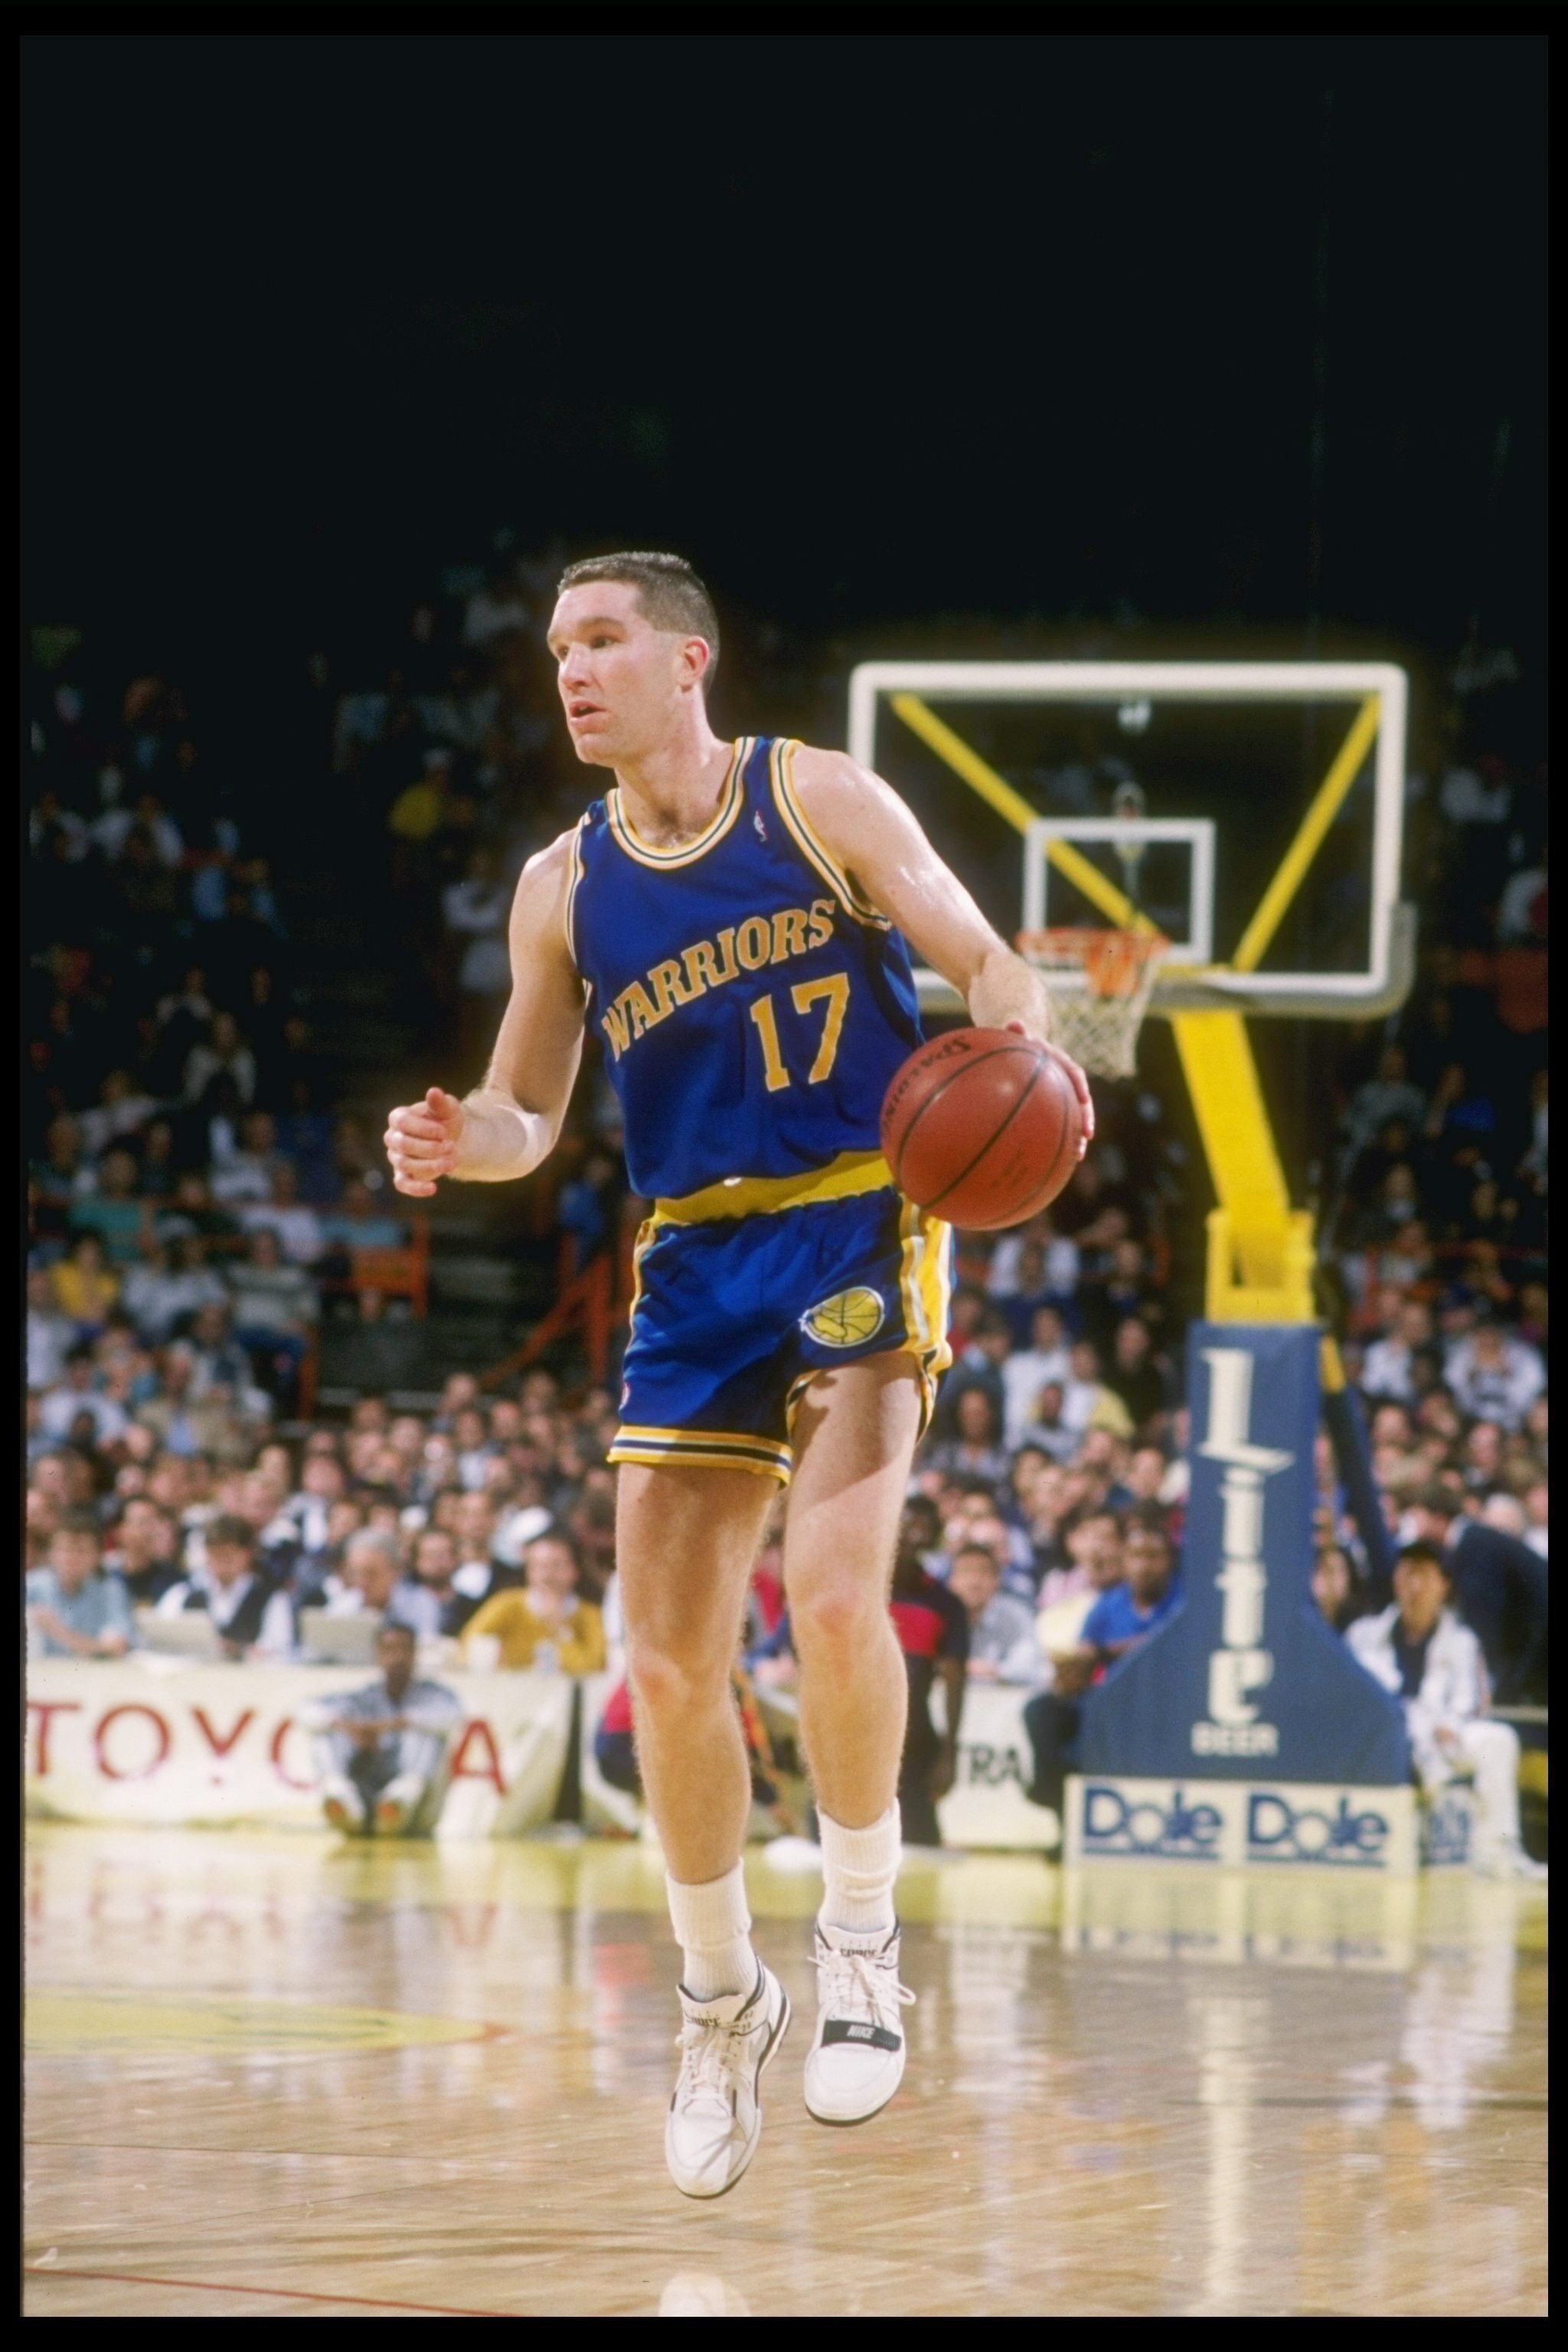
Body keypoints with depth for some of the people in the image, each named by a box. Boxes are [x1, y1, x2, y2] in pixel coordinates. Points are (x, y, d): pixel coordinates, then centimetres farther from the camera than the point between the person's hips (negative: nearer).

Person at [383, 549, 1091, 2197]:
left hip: (863, 1226, -4)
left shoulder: (820, 800, -3)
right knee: (668, 1663, 0)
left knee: (832, 1595, -23)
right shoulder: (561, 889, 8)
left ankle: (863, 1938, -2)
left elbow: (983, 963, -4)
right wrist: (451, 1143, -10)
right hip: (695, 1262, 4)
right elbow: (525, 1116, 13)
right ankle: (720, 1999, 19)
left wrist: (1015, 1030, -27)